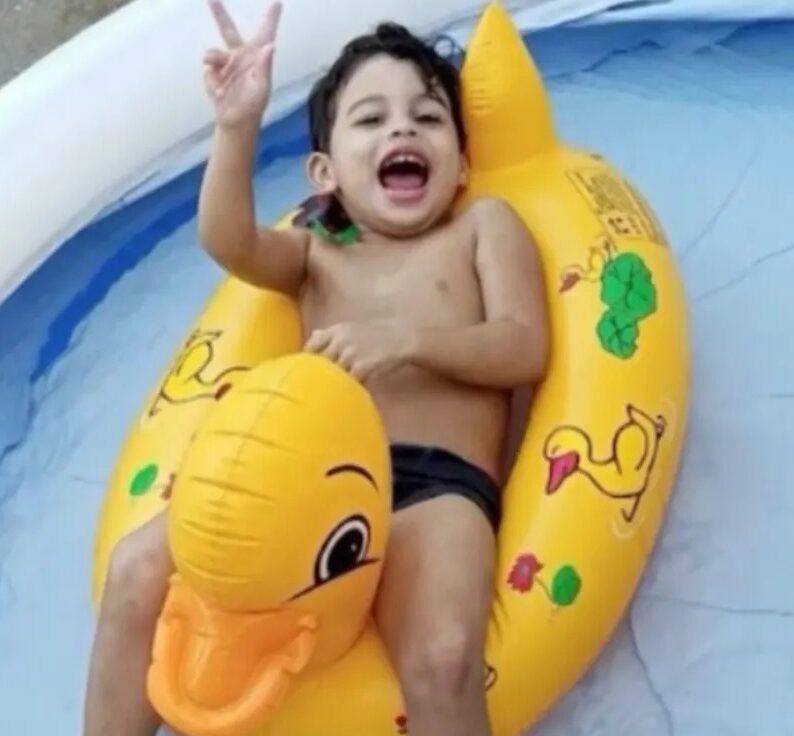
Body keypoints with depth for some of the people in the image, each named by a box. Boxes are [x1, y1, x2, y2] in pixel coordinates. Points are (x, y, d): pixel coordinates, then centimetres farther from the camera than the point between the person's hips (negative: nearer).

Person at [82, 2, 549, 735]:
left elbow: (525, 349, 4)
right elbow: (229, 244, 3)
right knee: (138, 568, -16)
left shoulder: (485, 224, 19)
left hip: (437, 484, -3)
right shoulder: (315, 254, 26)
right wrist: (237, 128, -14)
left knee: (442, 660, -33)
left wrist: (406, 338, -12)